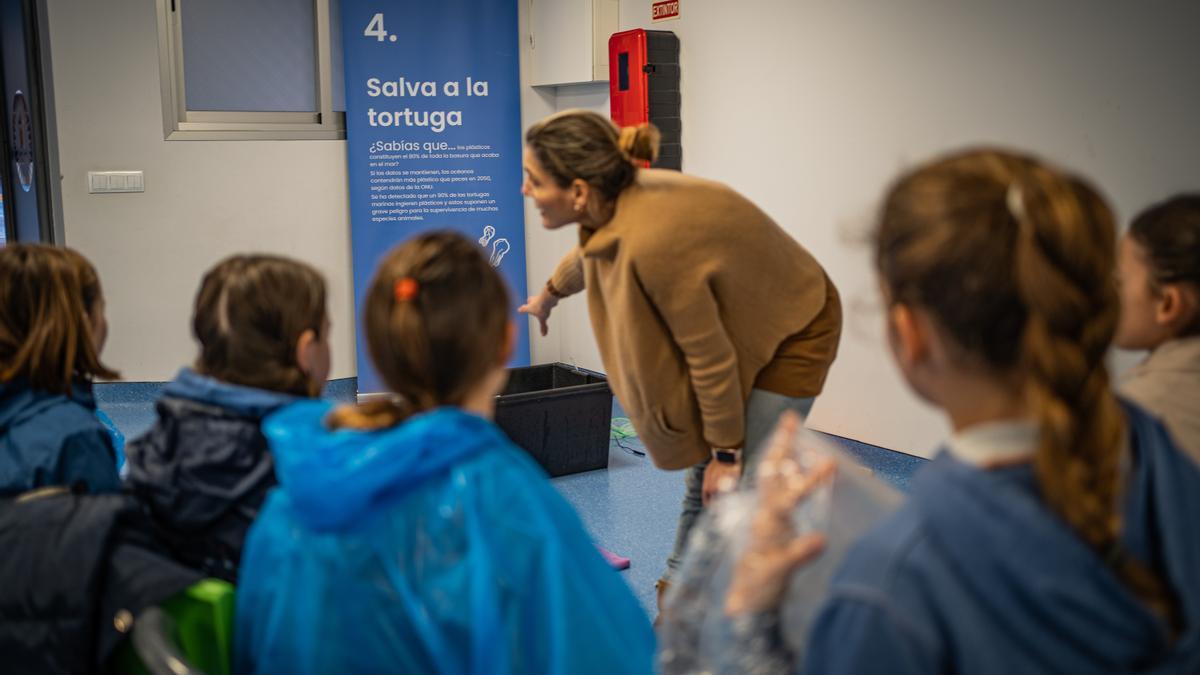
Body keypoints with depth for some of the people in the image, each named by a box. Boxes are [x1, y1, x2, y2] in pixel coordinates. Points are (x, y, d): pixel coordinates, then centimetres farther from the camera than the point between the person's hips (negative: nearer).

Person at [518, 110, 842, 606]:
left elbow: (710, 358, -28)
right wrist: (551, 292, 35)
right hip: (740, 321, 8)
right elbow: (591, 253, 14)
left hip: (792, 332, -8)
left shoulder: (652, 241, -39)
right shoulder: (616, 203, -14)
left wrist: (726, 452, -15)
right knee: (702, 472, 15)